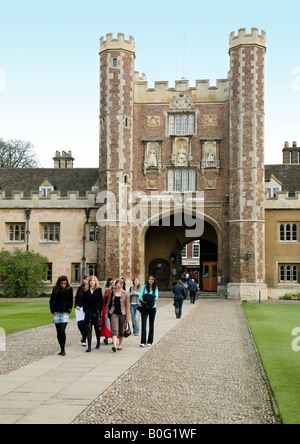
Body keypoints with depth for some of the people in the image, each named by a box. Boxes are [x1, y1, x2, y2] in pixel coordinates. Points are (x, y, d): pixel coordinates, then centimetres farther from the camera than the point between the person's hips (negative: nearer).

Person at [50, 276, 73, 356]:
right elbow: (51, 301, 9)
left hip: (65, 313, -3)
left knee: (62, 331, -14)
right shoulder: (55, 289, 4)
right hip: (57, 313, 3)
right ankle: (61, 349, 15)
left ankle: (63, 350, -8)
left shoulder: (69, 289, 0)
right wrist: (53, 311, 0)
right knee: (58, 332, 5)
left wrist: (68, 311, -2)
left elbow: (71, 301, 6)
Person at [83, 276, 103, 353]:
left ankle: (98, 343, 31)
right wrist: (85, 310, -1)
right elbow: (84, 301, 9)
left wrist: (99, 311, -6)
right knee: (89, 328, -5)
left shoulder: (98, 290, 1)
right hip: (88, 312, 1)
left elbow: (101, 302, 1)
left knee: (96, 328, 11)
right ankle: (89, 347, -7)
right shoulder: (86, 290, 6)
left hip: (96, 311, -1)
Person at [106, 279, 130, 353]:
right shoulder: (112, 292, 5)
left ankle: (120, 345, 25)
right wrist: (107, 313, 12)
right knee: (114, 329, -14)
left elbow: (127, 306, -1)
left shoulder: (125, 294, -2)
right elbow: (109, 303, 15)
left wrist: (128, 317, -5)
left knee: (121, 330, 10)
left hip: (122, 313, -1)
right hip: (114, 313, 1)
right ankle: (114, 346, -25)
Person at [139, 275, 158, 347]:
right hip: (144, 307, -1)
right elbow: (140, 297, -4)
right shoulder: (144, 287, 4)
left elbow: (156, 297, -6)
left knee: (151, 325, 6)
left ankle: (150, 341, 15)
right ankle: (143, 342, -8)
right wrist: (146, 302, -19)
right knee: (143, 324, -9)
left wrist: (148, 298, -19)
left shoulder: (155, 288, 6)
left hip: (152, 308, 1)